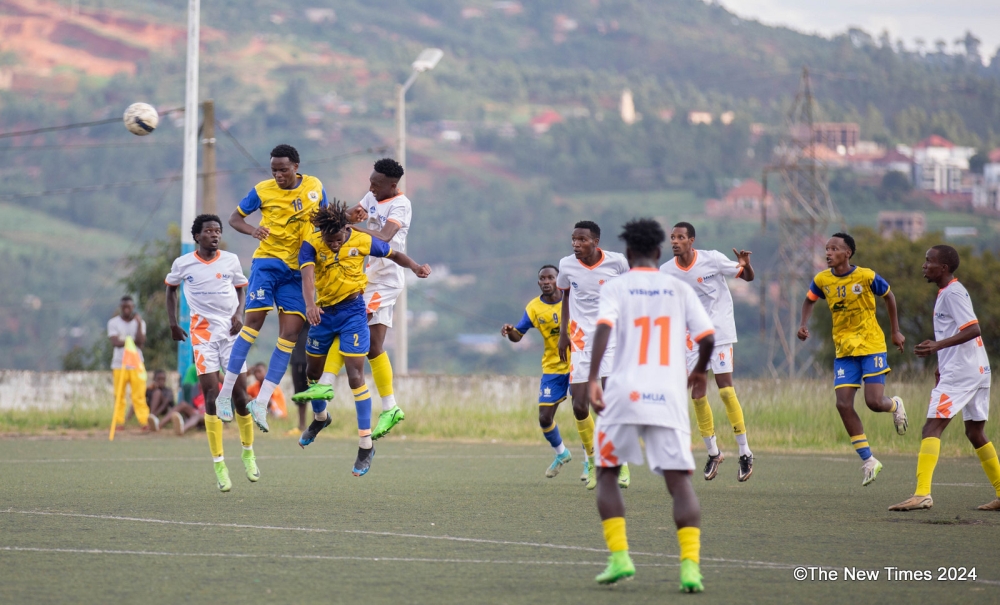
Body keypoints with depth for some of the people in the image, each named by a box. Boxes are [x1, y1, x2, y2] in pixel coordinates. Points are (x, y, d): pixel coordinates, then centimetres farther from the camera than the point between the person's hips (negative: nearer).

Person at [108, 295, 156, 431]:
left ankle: (145, 422, -11)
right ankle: (119, 422, 2)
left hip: (136, 364, 0)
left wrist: (139, 324, -11)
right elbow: (115, 342, -10)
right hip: (119, 365, 0)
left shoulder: (139, 322, 8)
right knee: (119, 396, -2)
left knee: (139, 395, -7)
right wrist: (132, 340, -14)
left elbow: (141, 342, -7)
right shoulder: (113, 322, 4)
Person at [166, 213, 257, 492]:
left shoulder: (231, 260, 2)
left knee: (240, 396, -1)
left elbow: (241, 288, 15)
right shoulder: (183, 264, 0)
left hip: (231, 331, 1)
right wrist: (172, 322, 9)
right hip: (202, 332, -1)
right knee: (211, 398, -9)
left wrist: (239, 313, -3)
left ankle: (248, 452, 23)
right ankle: (219, 464, -5)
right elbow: (171, 288, 17)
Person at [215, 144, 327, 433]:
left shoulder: (315, 187, 4)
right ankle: (225, 393, -7)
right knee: (254, 320, -14)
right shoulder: (262, 190, -4)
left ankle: (261, 403, -4)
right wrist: (252, 230, -17)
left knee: (291, 331, -6)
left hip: (297, 269, 3)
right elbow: (235, 217, 3)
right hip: (267, 261, -3)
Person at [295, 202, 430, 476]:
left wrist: (415, 267, -18)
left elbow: (394, 254, 2)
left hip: (352, 311, -3)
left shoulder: (362, 241, -13)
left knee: (355, 376, -11)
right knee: (313, 372, 17)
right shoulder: (312, 244, -15)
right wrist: (310, 305, -50)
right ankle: (319, 417, 48)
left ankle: (366, 443, -7)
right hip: (323, 311, 3)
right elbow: (307, 274, -32)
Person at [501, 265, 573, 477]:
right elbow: (518, 335, 2)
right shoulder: (534, 308, -1)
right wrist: (509, 331, -19)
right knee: (544, 418, 0)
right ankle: (561, 453, 29)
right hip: (552, 368, 3)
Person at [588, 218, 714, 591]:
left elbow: (603, 329, -13)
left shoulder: (615, 288, 5)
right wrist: (699, 370, 26)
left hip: (624, 393, -1)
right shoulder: (679, 289, 10)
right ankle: (690, 567, -15)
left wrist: (592, 379, -19)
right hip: (669, 398, 1)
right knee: (680, 482, 0)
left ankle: (619, 558, 4)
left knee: (606, 475, 16)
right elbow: (707, 339, 5)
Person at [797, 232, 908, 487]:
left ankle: (895, 405, 26)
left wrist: (896, 332, 9)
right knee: (843, 404, -9)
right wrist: (803, 325, 0)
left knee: (874, 402, -14)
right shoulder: (822, 280, -2)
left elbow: (889, 296, 5)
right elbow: (809, 300, 18)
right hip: (844, 350, 3)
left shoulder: (867, 277, -12)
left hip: (871, 345, -3)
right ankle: (868, 461, 2)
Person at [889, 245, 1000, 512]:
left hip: (960, 371, -11)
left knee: (932, 428, -14)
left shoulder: (952, 293, -12)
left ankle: (922, 494, -24)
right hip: (978, 370, 11)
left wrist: (938, 345, -29)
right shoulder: (948, 292, 18)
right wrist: (943, 365, 26)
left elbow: (973, 329, -22)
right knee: (975, 432, 17)